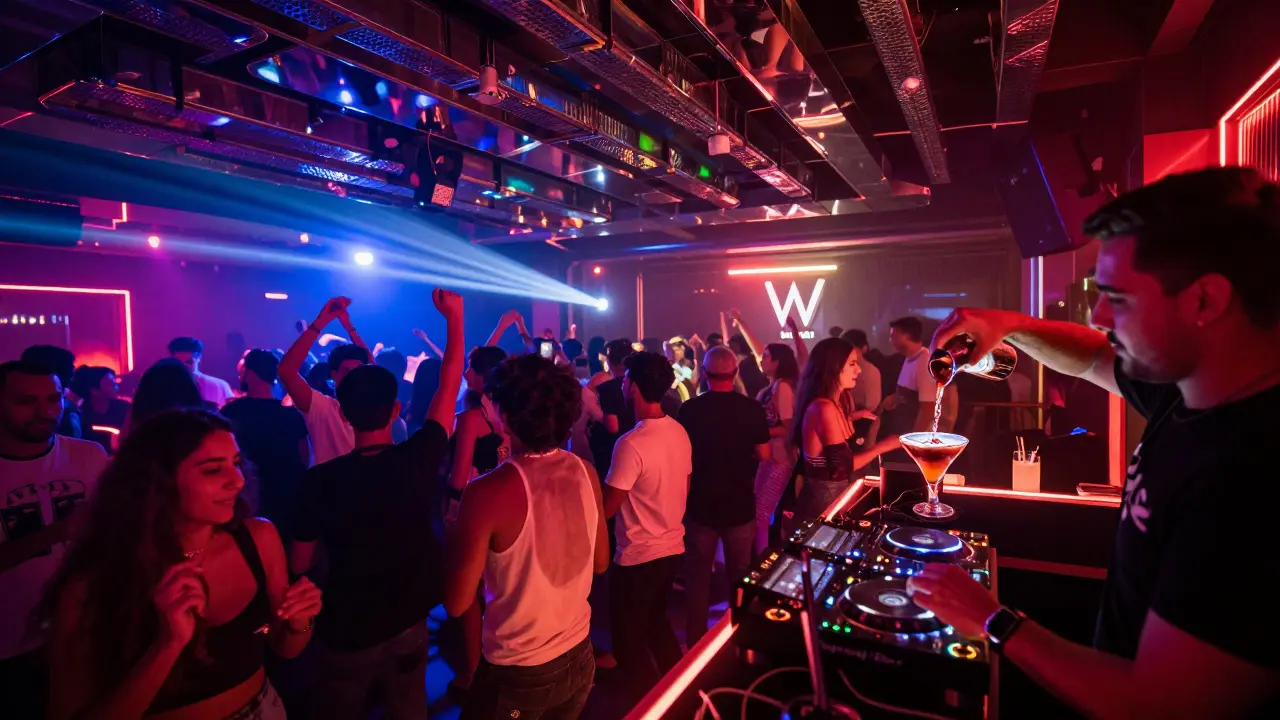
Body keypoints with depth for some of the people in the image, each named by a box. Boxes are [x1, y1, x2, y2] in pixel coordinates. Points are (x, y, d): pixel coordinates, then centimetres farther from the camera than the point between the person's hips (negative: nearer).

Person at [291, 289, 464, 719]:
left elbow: (300, 565, -8)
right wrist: (453, 316, -5)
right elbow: (449, 384, -10)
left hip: (346, 630, -1)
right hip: (408, 624, 1)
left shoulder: (319, 481, -20)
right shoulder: (418, 460, -19)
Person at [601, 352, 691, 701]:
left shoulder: (631, 443, -25)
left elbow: (606, 508, -19)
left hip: (638, 557, -8)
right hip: (673, 547, 8)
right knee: (657, 625, 27)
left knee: (629, 642, 12)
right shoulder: (680, 432, -2)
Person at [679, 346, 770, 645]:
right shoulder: (752, 409, -13)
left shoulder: (689, 409, -14)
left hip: (701, 504, -1)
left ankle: (696, 640, 25)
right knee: (740, 573, 19)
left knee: (698, 574, 15)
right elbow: (764, 455, -4)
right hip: (740, 504, 1)